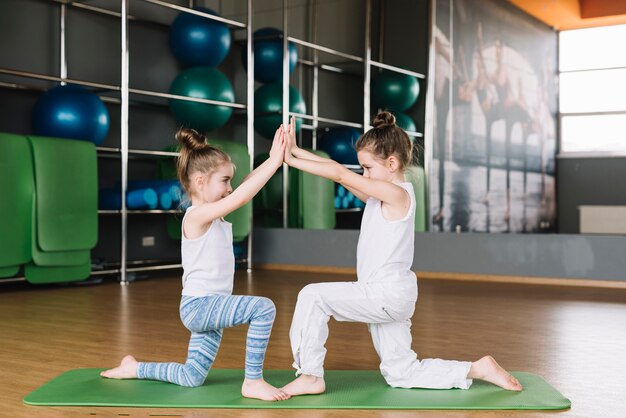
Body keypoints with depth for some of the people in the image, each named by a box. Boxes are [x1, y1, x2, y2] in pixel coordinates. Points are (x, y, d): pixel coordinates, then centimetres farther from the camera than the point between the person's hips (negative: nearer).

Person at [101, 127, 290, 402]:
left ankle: (135, 369, 34)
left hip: (207, 307, 10)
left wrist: (273, 159, -6)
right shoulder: (198, 215, -16)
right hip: (199, 305, -10)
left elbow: (246, 187, 6)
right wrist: (275, 162, -26)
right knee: (263, 308, -28)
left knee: (192, 378, 17)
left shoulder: (213, 214, 10)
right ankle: (253, 382, -18)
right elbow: (241, 197, -28)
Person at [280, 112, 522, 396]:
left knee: (313, 296, -14)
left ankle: (310, 376, -4)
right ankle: (478, 369, 20)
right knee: (401, 374, 15)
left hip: (387, 294, -10)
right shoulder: (378, 196, 11)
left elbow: (340, 174, -17)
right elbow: (339, 173, 6)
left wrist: (293, 160, -15)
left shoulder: (396, 194, -15)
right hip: (388, 298, 10)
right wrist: (296, 151, 0)